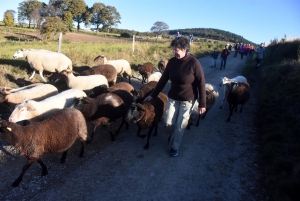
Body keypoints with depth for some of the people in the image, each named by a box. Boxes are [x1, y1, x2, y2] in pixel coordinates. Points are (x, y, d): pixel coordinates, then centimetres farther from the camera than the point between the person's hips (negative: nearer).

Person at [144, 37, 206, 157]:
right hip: (173, 97, 4)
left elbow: (201, 84, -14)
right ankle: (172, 134, 37)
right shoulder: (172, 61, -4)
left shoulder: (194, 63, -18)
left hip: (188, 99, -3)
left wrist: (202, 104, -14)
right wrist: (153, 95, 6)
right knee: (168, 122, 2)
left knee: (180, 125, 4)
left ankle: (175, 146, 27)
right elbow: (163, 79, 4)